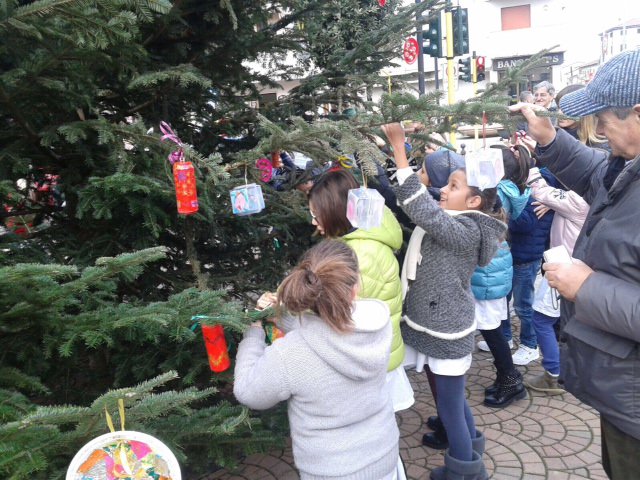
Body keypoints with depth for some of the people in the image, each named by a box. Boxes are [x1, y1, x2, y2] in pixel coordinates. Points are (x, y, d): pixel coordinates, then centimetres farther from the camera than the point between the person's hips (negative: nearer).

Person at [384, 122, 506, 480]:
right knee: (453, 399, 26)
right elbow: (425, 203, 9)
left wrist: (398, 145, -30)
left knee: (450, 407, 8)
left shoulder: (465, 230, -24)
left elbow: (418, 205, -32)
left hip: (449, 331, -10)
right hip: (445, 325, 10)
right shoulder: (460, 224, 5)